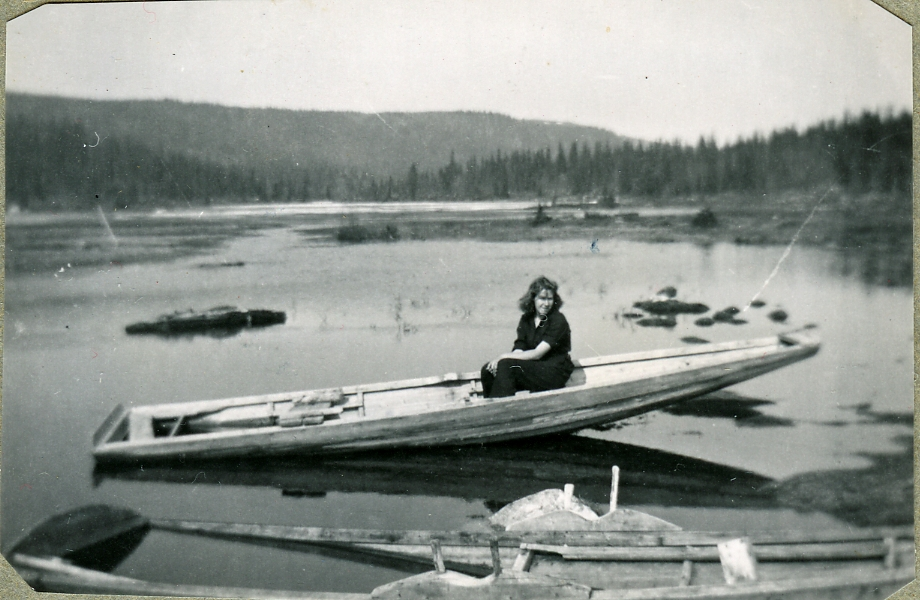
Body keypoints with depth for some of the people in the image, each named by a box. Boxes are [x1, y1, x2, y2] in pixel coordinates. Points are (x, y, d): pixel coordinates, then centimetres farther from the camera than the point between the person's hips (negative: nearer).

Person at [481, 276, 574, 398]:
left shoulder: (558, 321, -7)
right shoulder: (526, 319, 12)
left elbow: (537, 354, -15)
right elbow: (519, 350, 2)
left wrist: (505, 357, -18)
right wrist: (499, 360, -20)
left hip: (554, 373, -6)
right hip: (532, 368, 6)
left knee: (506, 365, -28)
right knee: (487, 369, -15)